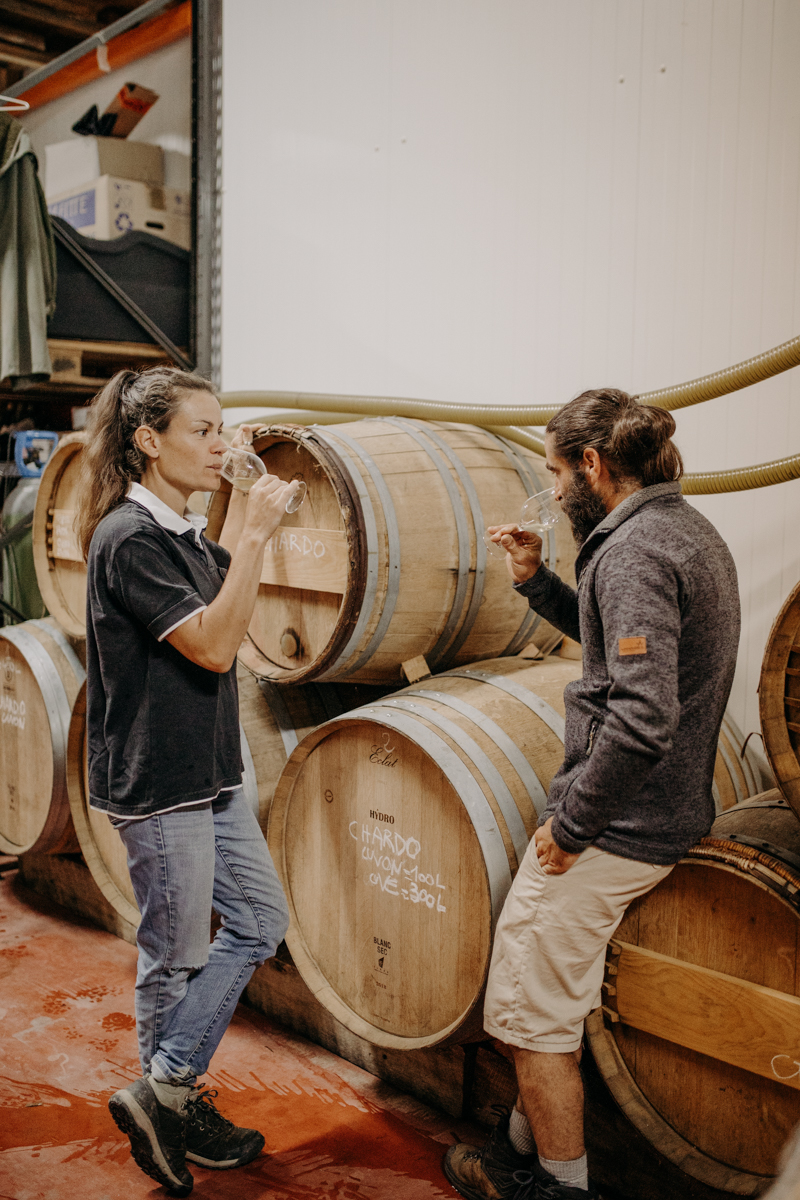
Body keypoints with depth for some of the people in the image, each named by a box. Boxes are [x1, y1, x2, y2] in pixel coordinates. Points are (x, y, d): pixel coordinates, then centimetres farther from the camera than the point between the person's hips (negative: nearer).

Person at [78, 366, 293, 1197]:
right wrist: (256, 534, -22)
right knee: (177, 955, 5)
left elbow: (218, 592, 26)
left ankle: (168, 1097, 26)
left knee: (260, 920, 15)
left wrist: (241, 502, 20)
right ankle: (165, 1098, 26)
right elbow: (214, 645, -23)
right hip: (154, 782, -10)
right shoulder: (129, 538, -18)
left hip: (207, 772, 10)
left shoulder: (179, 529, 10)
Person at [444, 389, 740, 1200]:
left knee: (533, 1011, 7)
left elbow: (643, 718, -29)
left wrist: (570, 824, -19)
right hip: (669, 816, 10)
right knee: (550, 997, 23)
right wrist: (535, 581, 11)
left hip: (612, 830, -10)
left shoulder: (634, 550, -21)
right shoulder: (689, 532, 11)